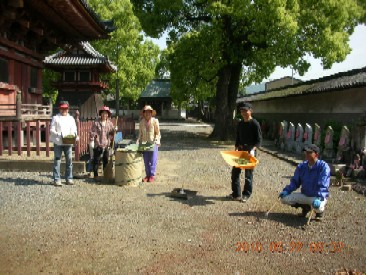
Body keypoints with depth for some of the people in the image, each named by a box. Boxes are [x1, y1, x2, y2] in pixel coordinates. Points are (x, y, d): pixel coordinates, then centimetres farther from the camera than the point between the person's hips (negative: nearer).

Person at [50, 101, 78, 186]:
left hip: (68, 142, 3)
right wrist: (59, 135, -18)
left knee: (69, 160, 4)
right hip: (58, 142, -3)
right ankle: (57, 179, -1)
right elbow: (52, 130, 0)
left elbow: (74, 129, 13)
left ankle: (69, 178, 13)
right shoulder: (56, 118, 7)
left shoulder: (71, 118, 17)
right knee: (57, 161, -4)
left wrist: (75, 135, -10)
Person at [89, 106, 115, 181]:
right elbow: (92, 132, -8)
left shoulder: (109, 123, 7)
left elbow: (112, 132, 15)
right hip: (98, 145, -4)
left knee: (106, 161, 12)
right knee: (96, 161, 2)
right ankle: (96, 175, 12)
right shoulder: (96, 122, -6)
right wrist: (91, 141, -16)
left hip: (106, 145, 4)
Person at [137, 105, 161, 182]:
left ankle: (152, 175, 9)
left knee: (153, 160, -1)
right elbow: (140, 133, 14)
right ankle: (147, 175, 17)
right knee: (146, 161, 8)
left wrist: (156, 140, -12)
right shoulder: (141, 122, 7)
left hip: (153, 143, -3)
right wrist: (138, 141, 1)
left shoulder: (155, 121, -2)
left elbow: (157, 133, 0)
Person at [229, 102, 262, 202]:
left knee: (248, 174, 2)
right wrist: (236, 148, 3)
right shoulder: (240, 123, 9)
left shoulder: (255, 124, -10)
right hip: (240, 150, 6)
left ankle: (246, 195, 15)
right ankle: (236, 193, 18)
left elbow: (259, 140, -11)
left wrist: (253, 149, -24)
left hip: (250, 151, -6)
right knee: (235, 171, 6)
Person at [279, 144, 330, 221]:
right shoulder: (301, 166, -2)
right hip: (304, 195, 5)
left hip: (318, 196, -5)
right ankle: (305, 207, 12)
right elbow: (295, 181, 4)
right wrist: (286, 190, -12)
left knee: (317, 207, -39)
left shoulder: (323, 166, -18)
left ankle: (320, 211, 3)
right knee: (284, 198, -12)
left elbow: (322, 186, -27)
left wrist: (318, 198, -41)